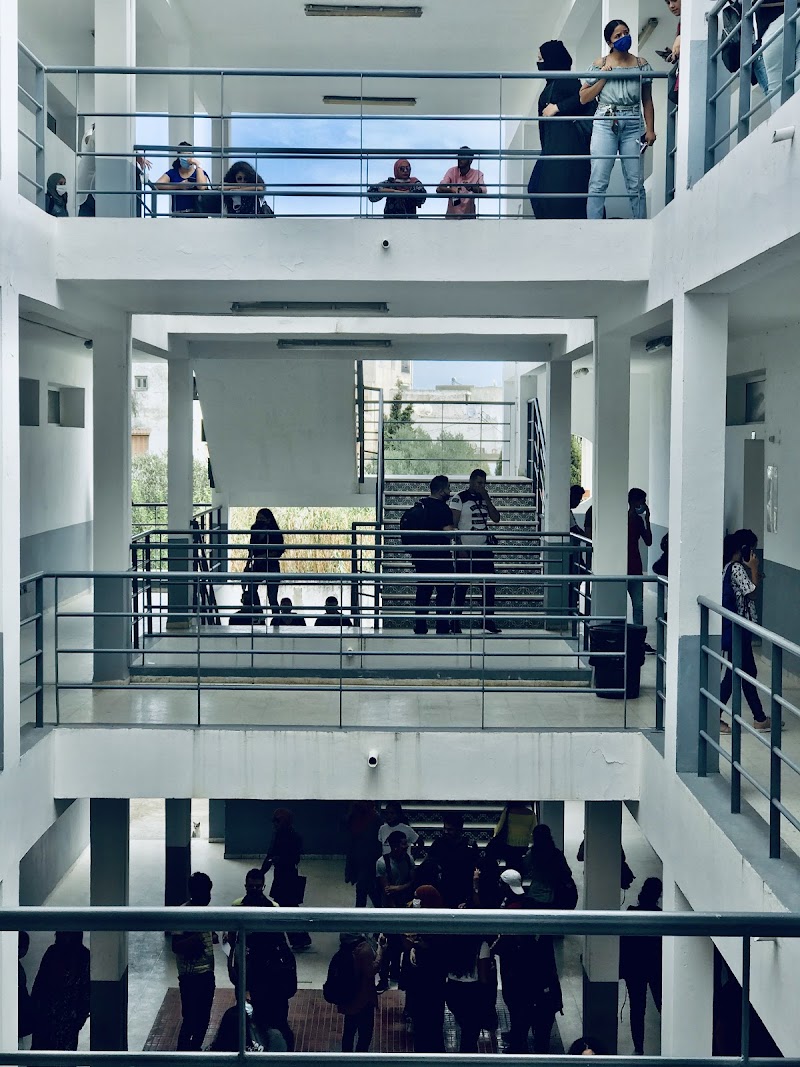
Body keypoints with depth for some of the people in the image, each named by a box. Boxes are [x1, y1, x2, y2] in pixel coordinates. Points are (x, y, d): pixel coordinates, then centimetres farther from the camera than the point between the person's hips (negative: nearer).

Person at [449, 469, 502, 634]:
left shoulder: (484, 498, 14)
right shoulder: (459, 498, -5)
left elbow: (496, 518, 5)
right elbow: (453, 524, -9)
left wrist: (487, 499, -5)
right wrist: (460, 548, -15)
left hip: (484, 549, 6)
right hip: (466, 550, -6)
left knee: (489, 586, 4)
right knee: (462, 586, -3)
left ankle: (489, 621, 11)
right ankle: (455, 623, 3)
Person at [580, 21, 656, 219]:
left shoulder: (641, 64, 12)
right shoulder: (600, 65, 8)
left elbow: (647, 101, 12)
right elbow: (584, 98, 6)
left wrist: (650, 129, 3)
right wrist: (604, 77, -4)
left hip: (633, 125, 1)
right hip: (605, 123, -1)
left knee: (636, 184, 0)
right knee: (598, 182, -9)